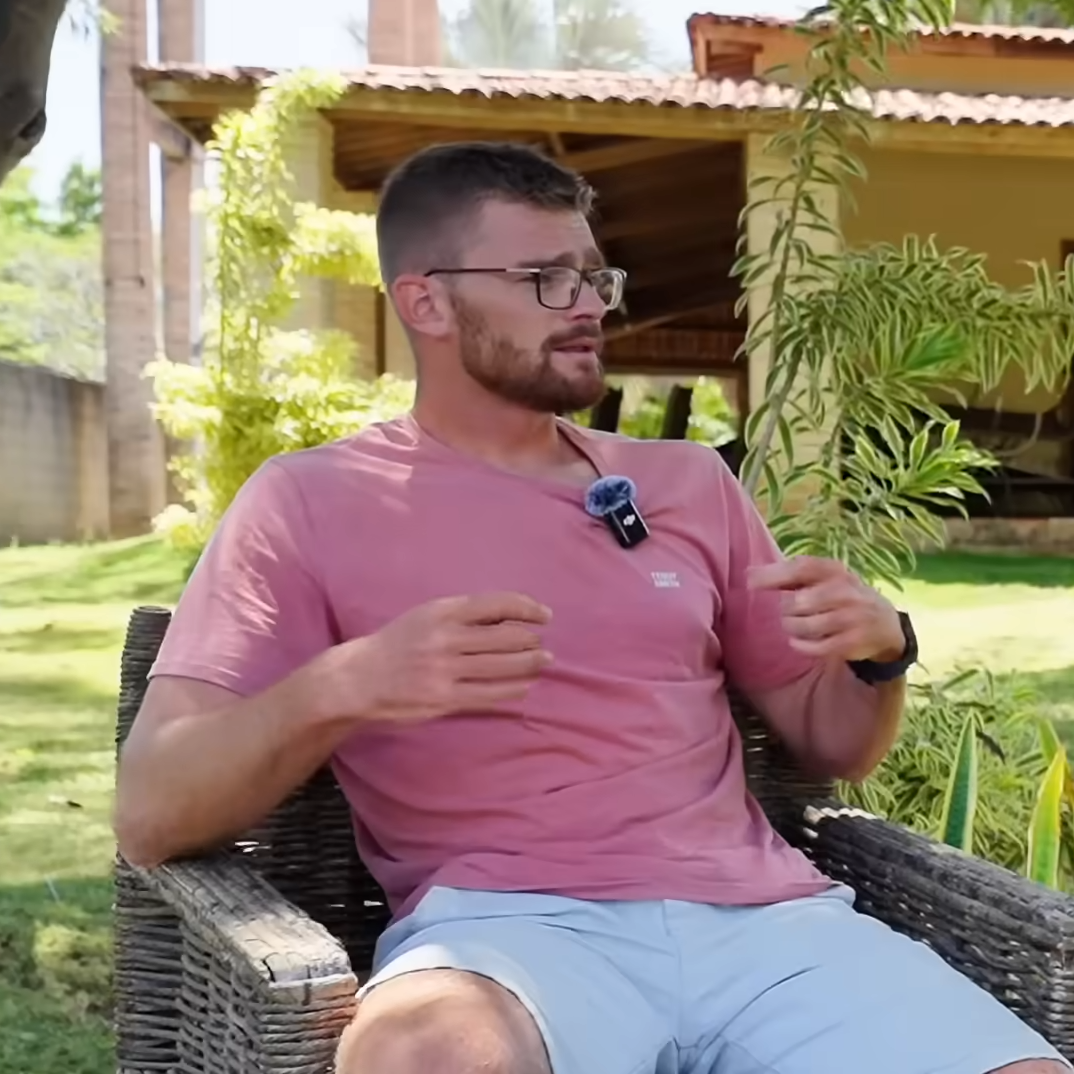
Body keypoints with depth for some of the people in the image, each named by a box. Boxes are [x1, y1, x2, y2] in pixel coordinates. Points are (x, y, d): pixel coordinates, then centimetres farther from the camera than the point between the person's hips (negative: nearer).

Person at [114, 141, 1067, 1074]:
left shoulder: (687, 482, 20)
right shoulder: (310, 502, 7)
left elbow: (832, 744, 24)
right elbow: (151, 816, 0)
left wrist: (880, 649, 1)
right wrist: (340, 685, -18)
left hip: (756, 911, 4)